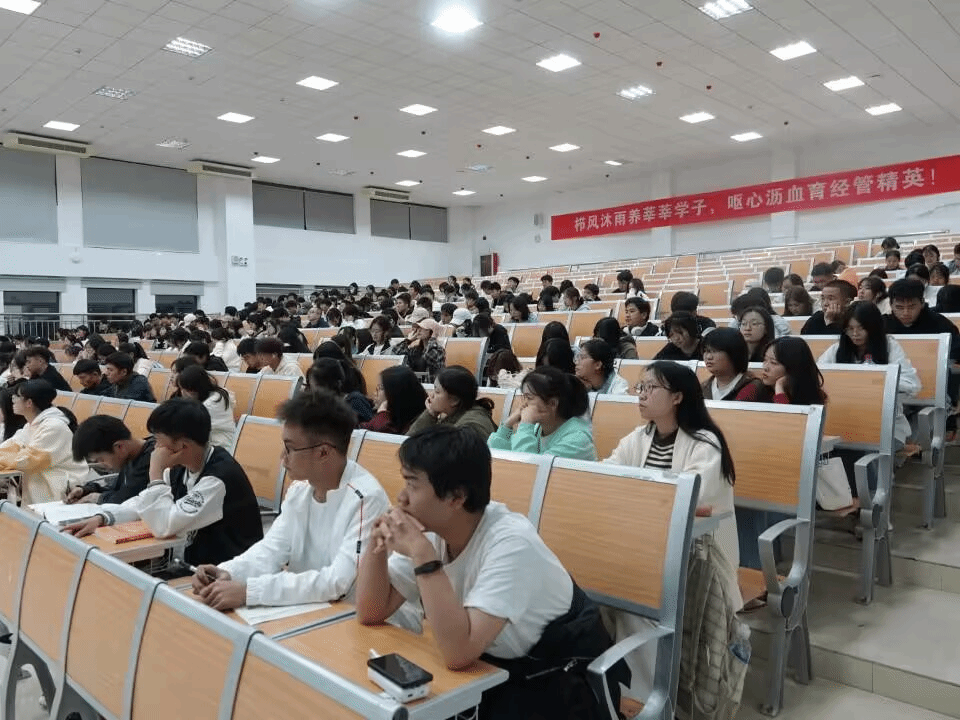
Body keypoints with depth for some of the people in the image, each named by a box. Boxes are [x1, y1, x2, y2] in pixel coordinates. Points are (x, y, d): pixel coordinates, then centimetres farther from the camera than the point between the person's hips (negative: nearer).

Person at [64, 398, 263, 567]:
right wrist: (101, 518, -3)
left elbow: (164, 526, -25)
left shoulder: (220, 477, -26)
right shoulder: (181, 467, 0)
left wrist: (156, 472, -20)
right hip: (194, 562, 7)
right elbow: (144, 502, 12)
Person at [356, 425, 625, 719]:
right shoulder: (431, 530, -8)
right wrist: (377, 543, -16)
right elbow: (371, 614, -2)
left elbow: (458, 653, -34)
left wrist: (422, 555, -34)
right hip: (496, 669, 6)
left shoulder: (511, 543, -28)